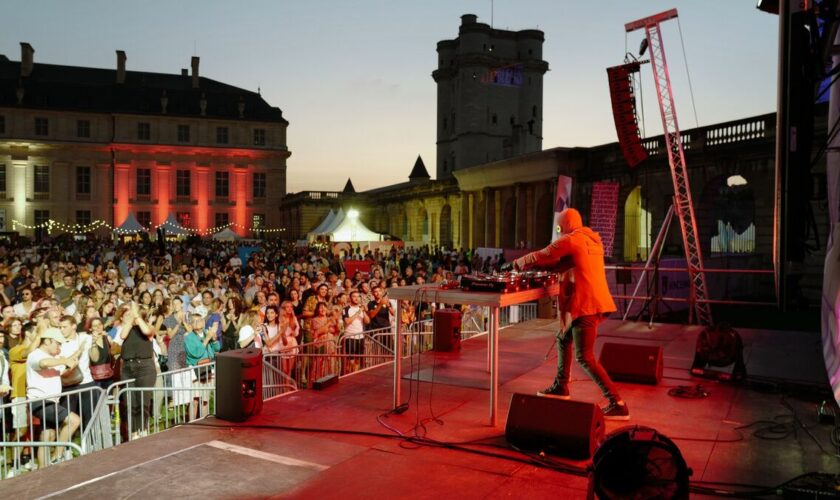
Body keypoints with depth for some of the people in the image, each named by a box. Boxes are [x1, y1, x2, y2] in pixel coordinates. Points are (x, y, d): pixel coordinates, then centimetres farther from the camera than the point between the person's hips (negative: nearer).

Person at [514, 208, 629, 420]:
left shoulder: (571, 240, -8)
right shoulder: (593, 240, 19)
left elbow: (541, 256, -5)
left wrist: (519, 263, 13)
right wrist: (534, 265, 17)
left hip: (588, 305, -10)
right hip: (599, 302, 10)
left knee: (585, 358, -9)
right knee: (563, 338, 23)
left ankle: (618, 405, -10)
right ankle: (560, 387, 33)